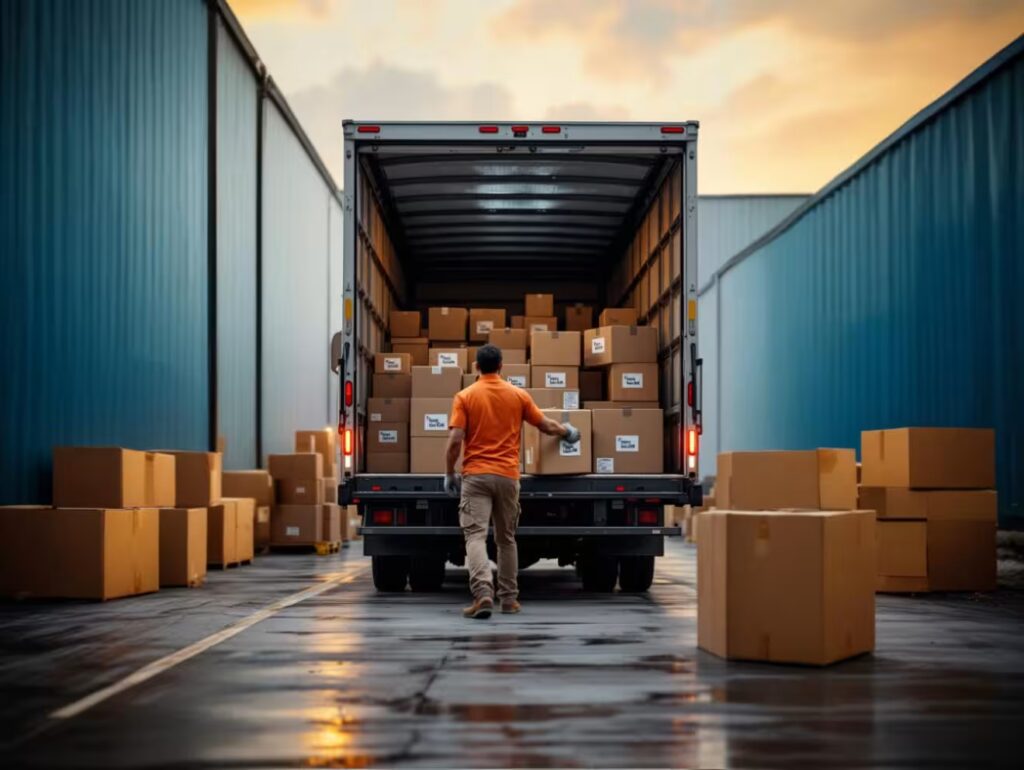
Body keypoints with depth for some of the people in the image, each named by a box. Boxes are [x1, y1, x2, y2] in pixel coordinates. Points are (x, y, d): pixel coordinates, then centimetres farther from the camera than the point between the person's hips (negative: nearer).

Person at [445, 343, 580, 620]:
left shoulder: (465, 397, -2)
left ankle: (483, 594, -26)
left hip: (475, 475, -2)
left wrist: (449, 474, 3)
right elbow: (546, 425, 14)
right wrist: (567, 432, 34)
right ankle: (509, 599, 19)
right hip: (507, 476, 3)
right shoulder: (518, 395, 4)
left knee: (475, 535, -8)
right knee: (506, 538, 15)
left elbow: (455, 441, -9)